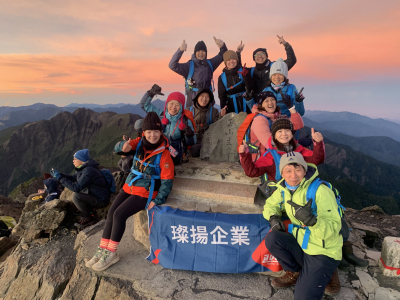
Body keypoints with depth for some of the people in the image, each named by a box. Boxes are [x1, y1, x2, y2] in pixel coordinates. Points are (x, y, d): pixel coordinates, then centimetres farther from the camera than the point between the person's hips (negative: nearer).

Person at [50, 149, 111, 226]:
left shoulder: (88, 171, -24)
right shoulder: (83, 168, 6)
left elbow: (76, 188, -27)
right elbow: (73, 178, 14)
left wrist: (60, 178, -21)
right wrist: (59, 174, 2)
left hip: (101, 200, -10)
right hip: (96, 196, 10)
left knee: (76, 196, -20)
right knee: (77, 192, 19)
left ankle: (88, 218, -1)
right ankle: (91, 212, 18)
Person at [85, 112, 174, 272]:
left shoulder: (164, 154, -15)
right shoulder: (140, 142, 1)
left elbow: (167, 181, -14)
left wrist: (156, 201, -17)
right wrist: (124, 146, -26)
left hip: (145, 192, -6)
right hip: (129, 186, 6)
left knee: (119, 214, -15)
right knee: (111, 213, -2)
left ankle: (111, 253, 3)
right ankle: (102, 250, 12)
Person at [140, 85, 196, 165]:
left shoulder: (185, 121, -2)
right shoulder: (161, 115, 4)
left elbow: (191, 143, 4)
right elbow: (144, 104, 13)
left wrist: (189, 135, -18)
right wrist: (151, 93, -3)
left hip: (175, 153, -3)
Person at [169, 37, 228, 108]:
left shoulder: (209, 64, 9)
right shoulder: (189, 65, -5)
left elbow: (223, 55, 17)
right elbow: (172, 66, -17)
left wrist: (222, 46, -7)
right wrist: (180, 50, -30)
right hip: (193, 99, -5)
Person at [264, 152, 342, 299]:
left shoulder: (321, 191, -22)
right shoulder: (284, 188, -3)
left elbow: (334, 228, -26)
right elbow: (271, 204, 15)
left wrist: (312, 220, -45)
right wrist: (274, 217, -8)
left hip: (323, 252, -6)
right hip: (301, 246, 6)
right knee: (271, 238, -20)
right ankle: (295, 273, 6)